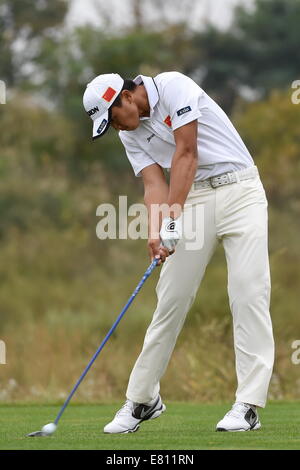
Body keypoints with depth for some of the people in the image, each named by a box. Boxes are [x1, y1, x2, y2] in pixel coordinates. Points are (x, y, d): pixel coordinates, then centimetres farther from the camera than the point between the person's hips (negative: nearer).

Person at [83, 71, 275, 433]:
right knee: (172, 296, 2)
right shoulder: (131, 135, 7)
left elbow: (186, 154, -19)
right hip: (194, 200, 6)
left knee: (248, 292, -13)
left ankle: (248, 406, -15)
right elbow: (154, 184, -2)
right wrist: (156, 232, -22)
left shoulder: (173, 87, -13)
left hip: (239, 190, -6)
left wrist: (172, 220, -23)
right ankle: (143, 400, 11)